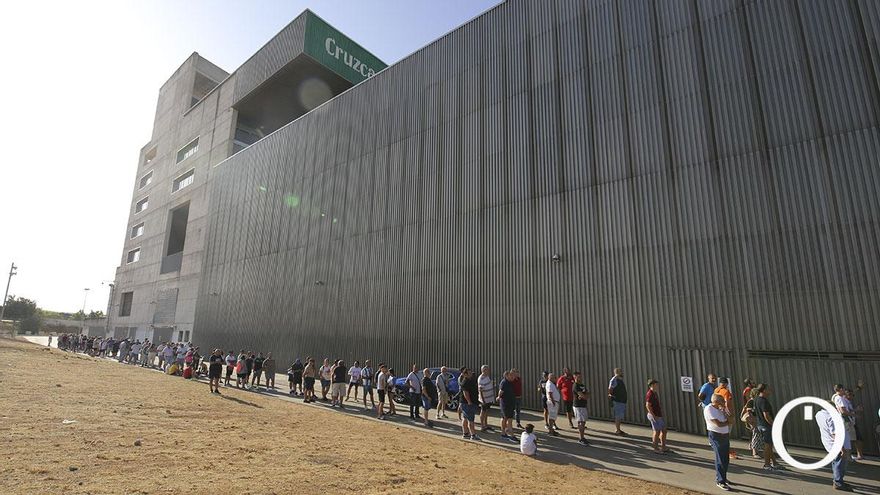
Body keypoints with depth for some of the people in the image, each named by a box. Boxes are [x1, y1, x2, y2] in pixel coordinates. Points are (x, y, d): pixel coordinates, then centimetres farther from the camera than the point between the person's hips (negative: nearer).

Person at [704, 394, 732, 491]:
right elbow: (719, 424, -20)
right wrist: (727, 422, -3)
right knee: (720, 460, -4)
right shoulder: (709, 409, -17)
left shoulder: (720, 408, 9)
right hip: (716, 436, -8)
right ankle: (719, 481, 7)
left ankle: (723, 478, 32)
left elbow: (729, 420, 3)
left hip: (725, 435, 8)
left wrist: (724, 411, -9)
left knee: (726, 459, 16)